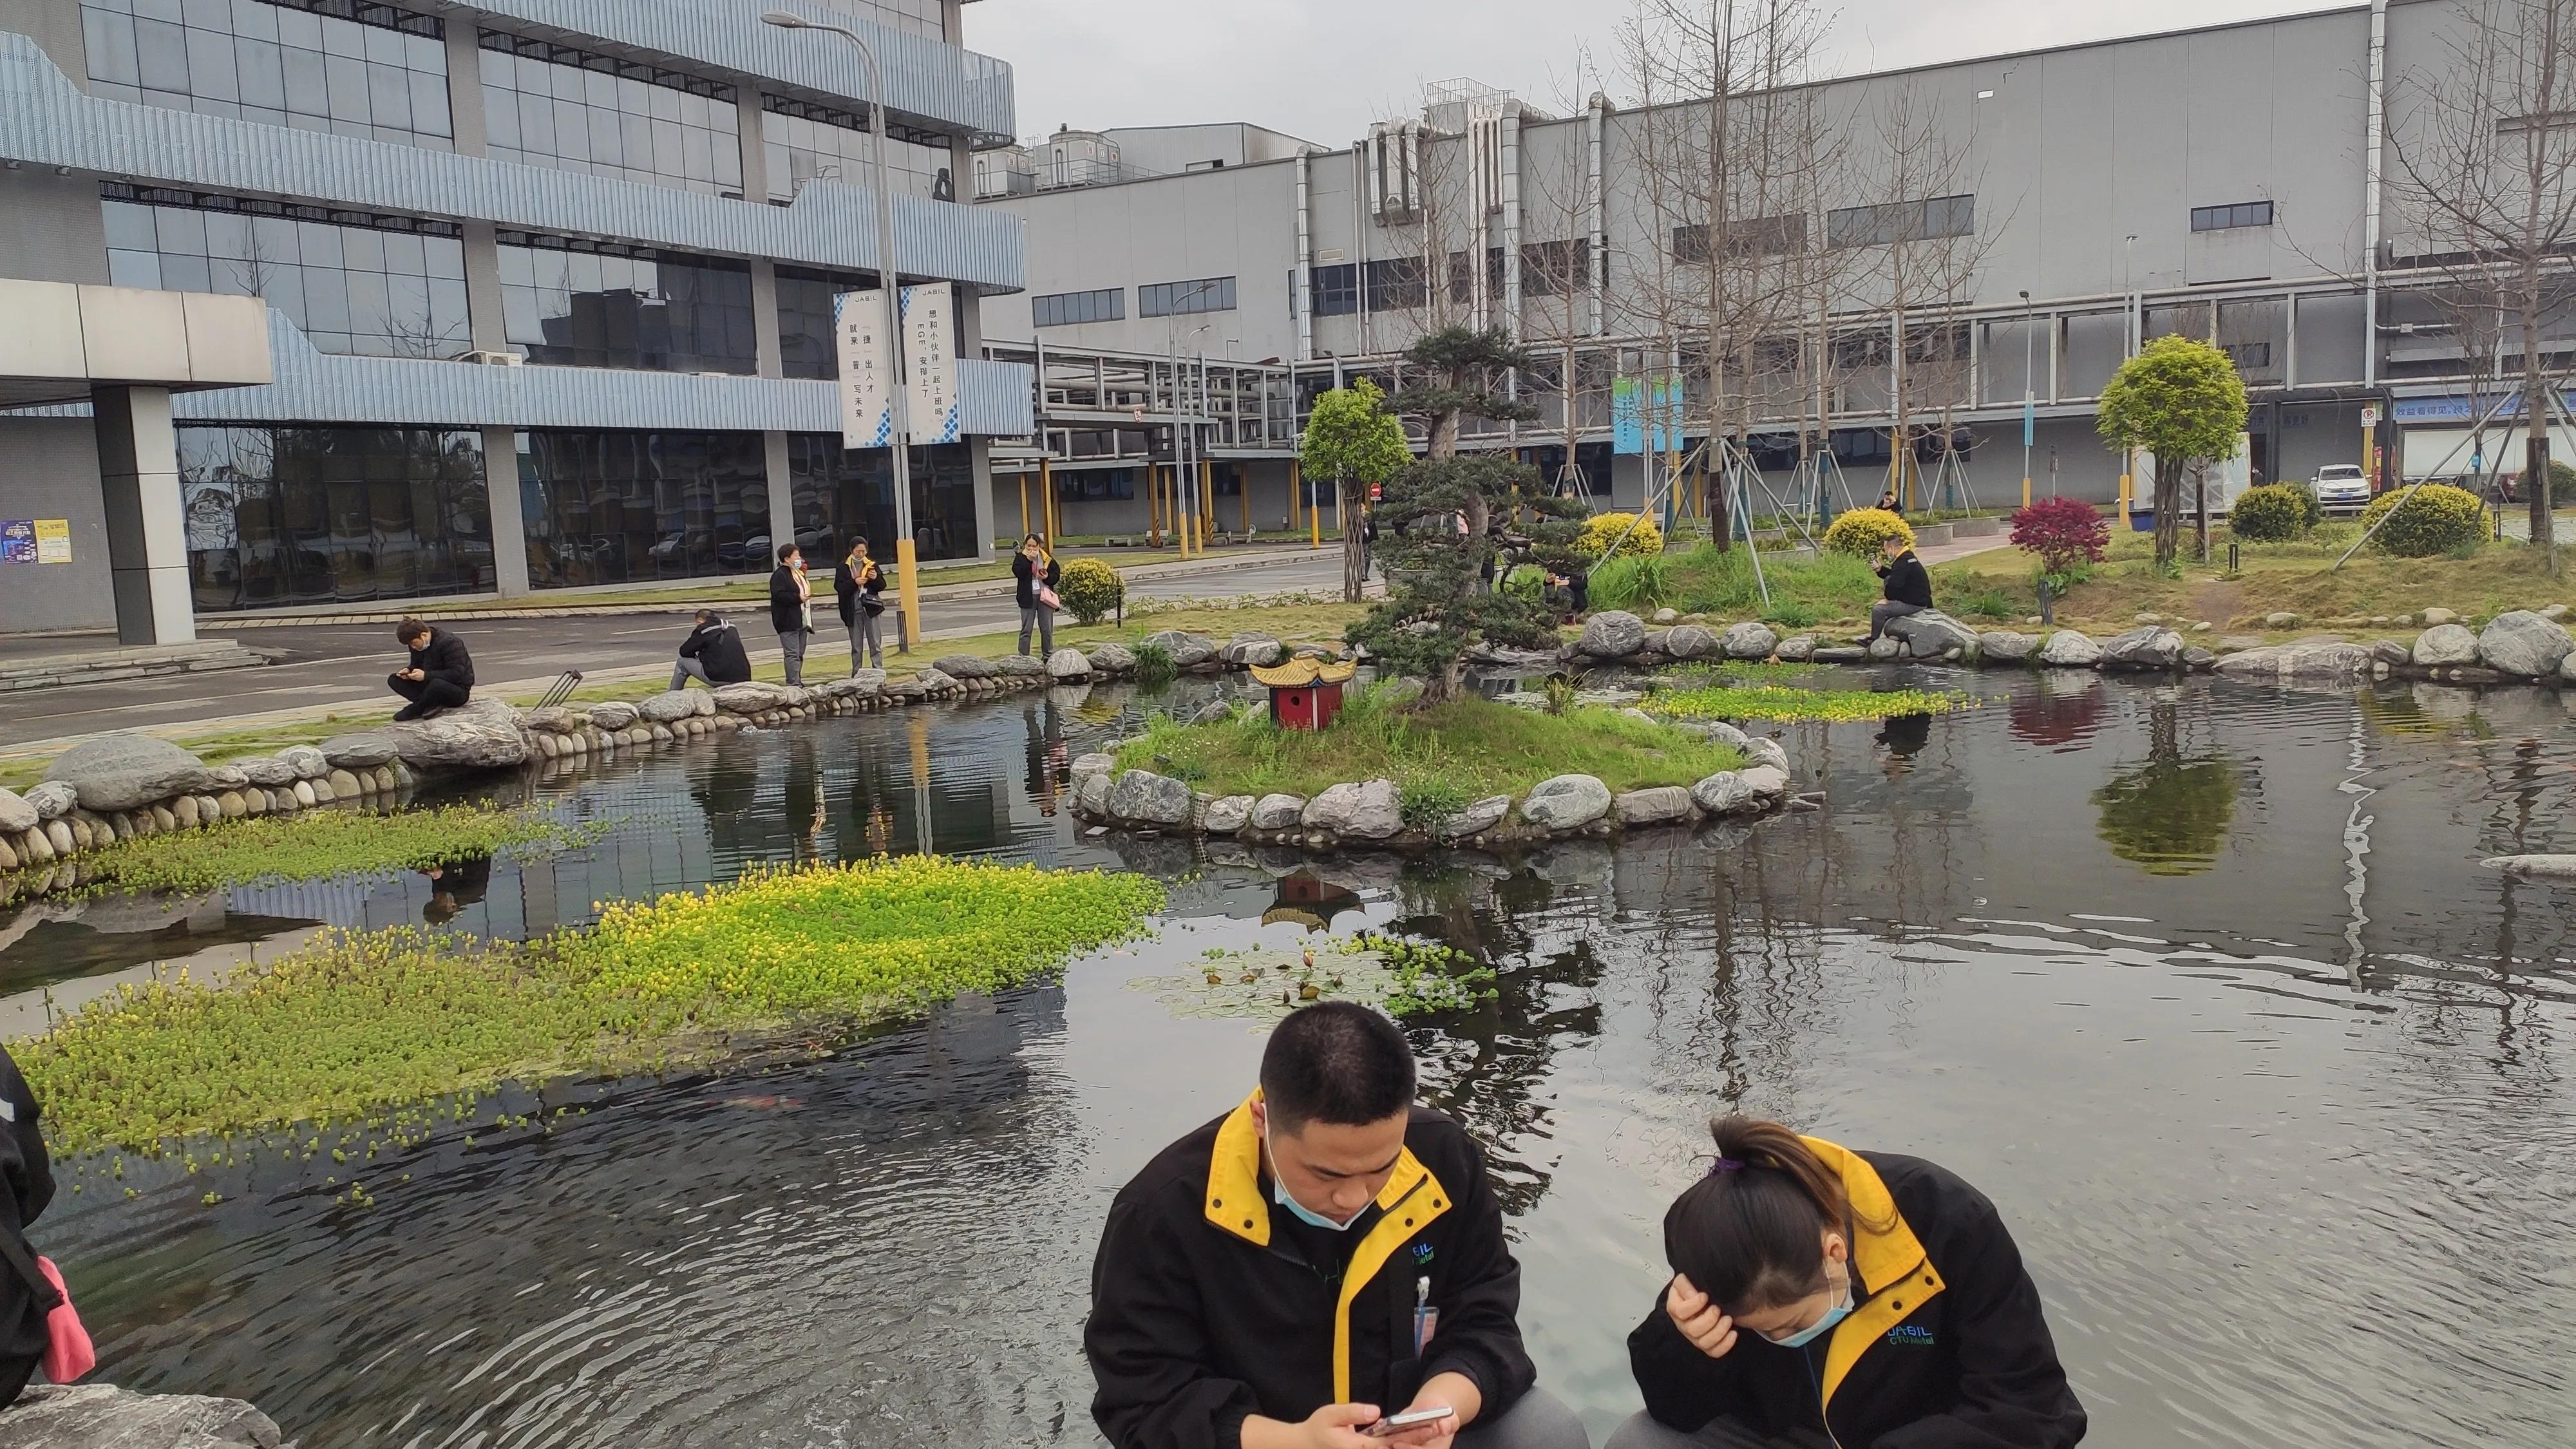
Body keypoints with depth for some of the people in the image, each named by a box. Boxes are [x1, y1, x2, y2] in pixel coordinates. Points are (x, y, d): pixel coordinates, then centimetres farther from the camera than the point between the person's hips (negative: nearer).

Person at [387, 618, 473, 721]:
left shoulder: (449, 643, -21)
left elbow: (457, 674, -26)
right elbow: (416, 665, 17)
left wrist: (426, 675, -31)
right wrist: (408, 670, -8)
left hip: (459, 690, -8)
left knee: (437, 684, -43)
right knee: (393, 679, -5)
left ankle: (415, 710, -15)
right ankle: (432, 704, -23)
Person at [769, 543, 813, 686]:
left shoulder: (799, 573, 20)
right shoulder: (780, 575, -11)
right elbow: (778, 595, -22)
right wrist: (798, 598, -24)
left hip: (802, 620, 9)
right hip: (788, 623, -9)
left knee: (799, 654, 12)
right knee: (792, 654, -11)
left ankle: (797, 682, 18)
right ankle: (794, 684, -13)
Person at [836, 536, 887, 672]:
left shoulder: (872, 564, 6)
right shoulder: (843, 567, 1)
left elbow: (882, 586, 8)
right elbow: (838, 587, -7)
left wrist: (876, 578, -13)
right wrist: (854, 582, -20)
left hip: (870, 609, 1)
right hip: (853, 610, 0)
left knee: (875, 644, -2)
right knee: (856, 646, 7)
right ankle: (856, 675, 13)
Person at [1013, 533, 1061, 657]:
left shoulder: (1047, 558, 3)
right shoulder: (1020, 557, 0)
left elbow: (1056, 574, 5)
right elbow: (1018, 572, -16)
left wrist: (1048, 577, -15)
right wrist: (1029, 559, -20)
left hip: (1045, 596, 2)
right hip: (1028, 597, -2)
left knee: (1047, 629, 10)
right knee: (1026, 629, 1)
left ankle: (1049, 655, 22)